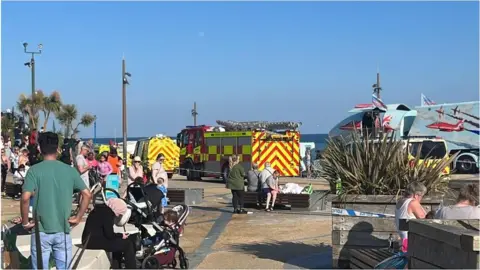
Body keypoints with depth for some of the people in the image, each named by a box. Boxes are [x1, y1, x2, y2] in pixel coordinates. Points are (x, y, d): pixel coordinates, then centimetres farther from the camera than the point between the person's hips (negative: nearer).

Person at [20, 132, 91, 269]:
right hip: (63, 230, 2)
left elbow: (25, 198, -17)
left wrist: (25, 222, -5)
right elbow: (87, 194, 0)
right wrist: (78, 217, 6)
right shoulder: (69, 170, 2)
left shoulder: (34, 170, -7)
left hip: (42, 231, -2)